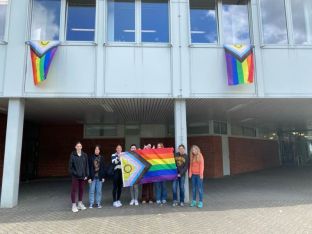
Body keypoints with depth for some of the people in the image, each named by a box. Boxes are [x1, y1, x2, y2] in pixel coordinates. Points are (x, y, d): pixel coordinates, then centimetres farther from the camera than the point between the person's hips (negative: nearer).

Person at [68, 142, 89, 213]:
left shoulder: (84, 155, 5)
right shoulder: (72, 155, -4)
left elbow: (86, 166, 6)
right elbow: (70, 166, -3)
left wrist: (86, 175, 2)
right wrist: (73, 173, -12)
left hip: (83, 176, 3)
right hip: (75, 176, -3)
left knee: (81, 189, 12)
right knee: (74, 190, 2)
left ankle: (80, 203, 26)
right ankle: (74, 205, 12)